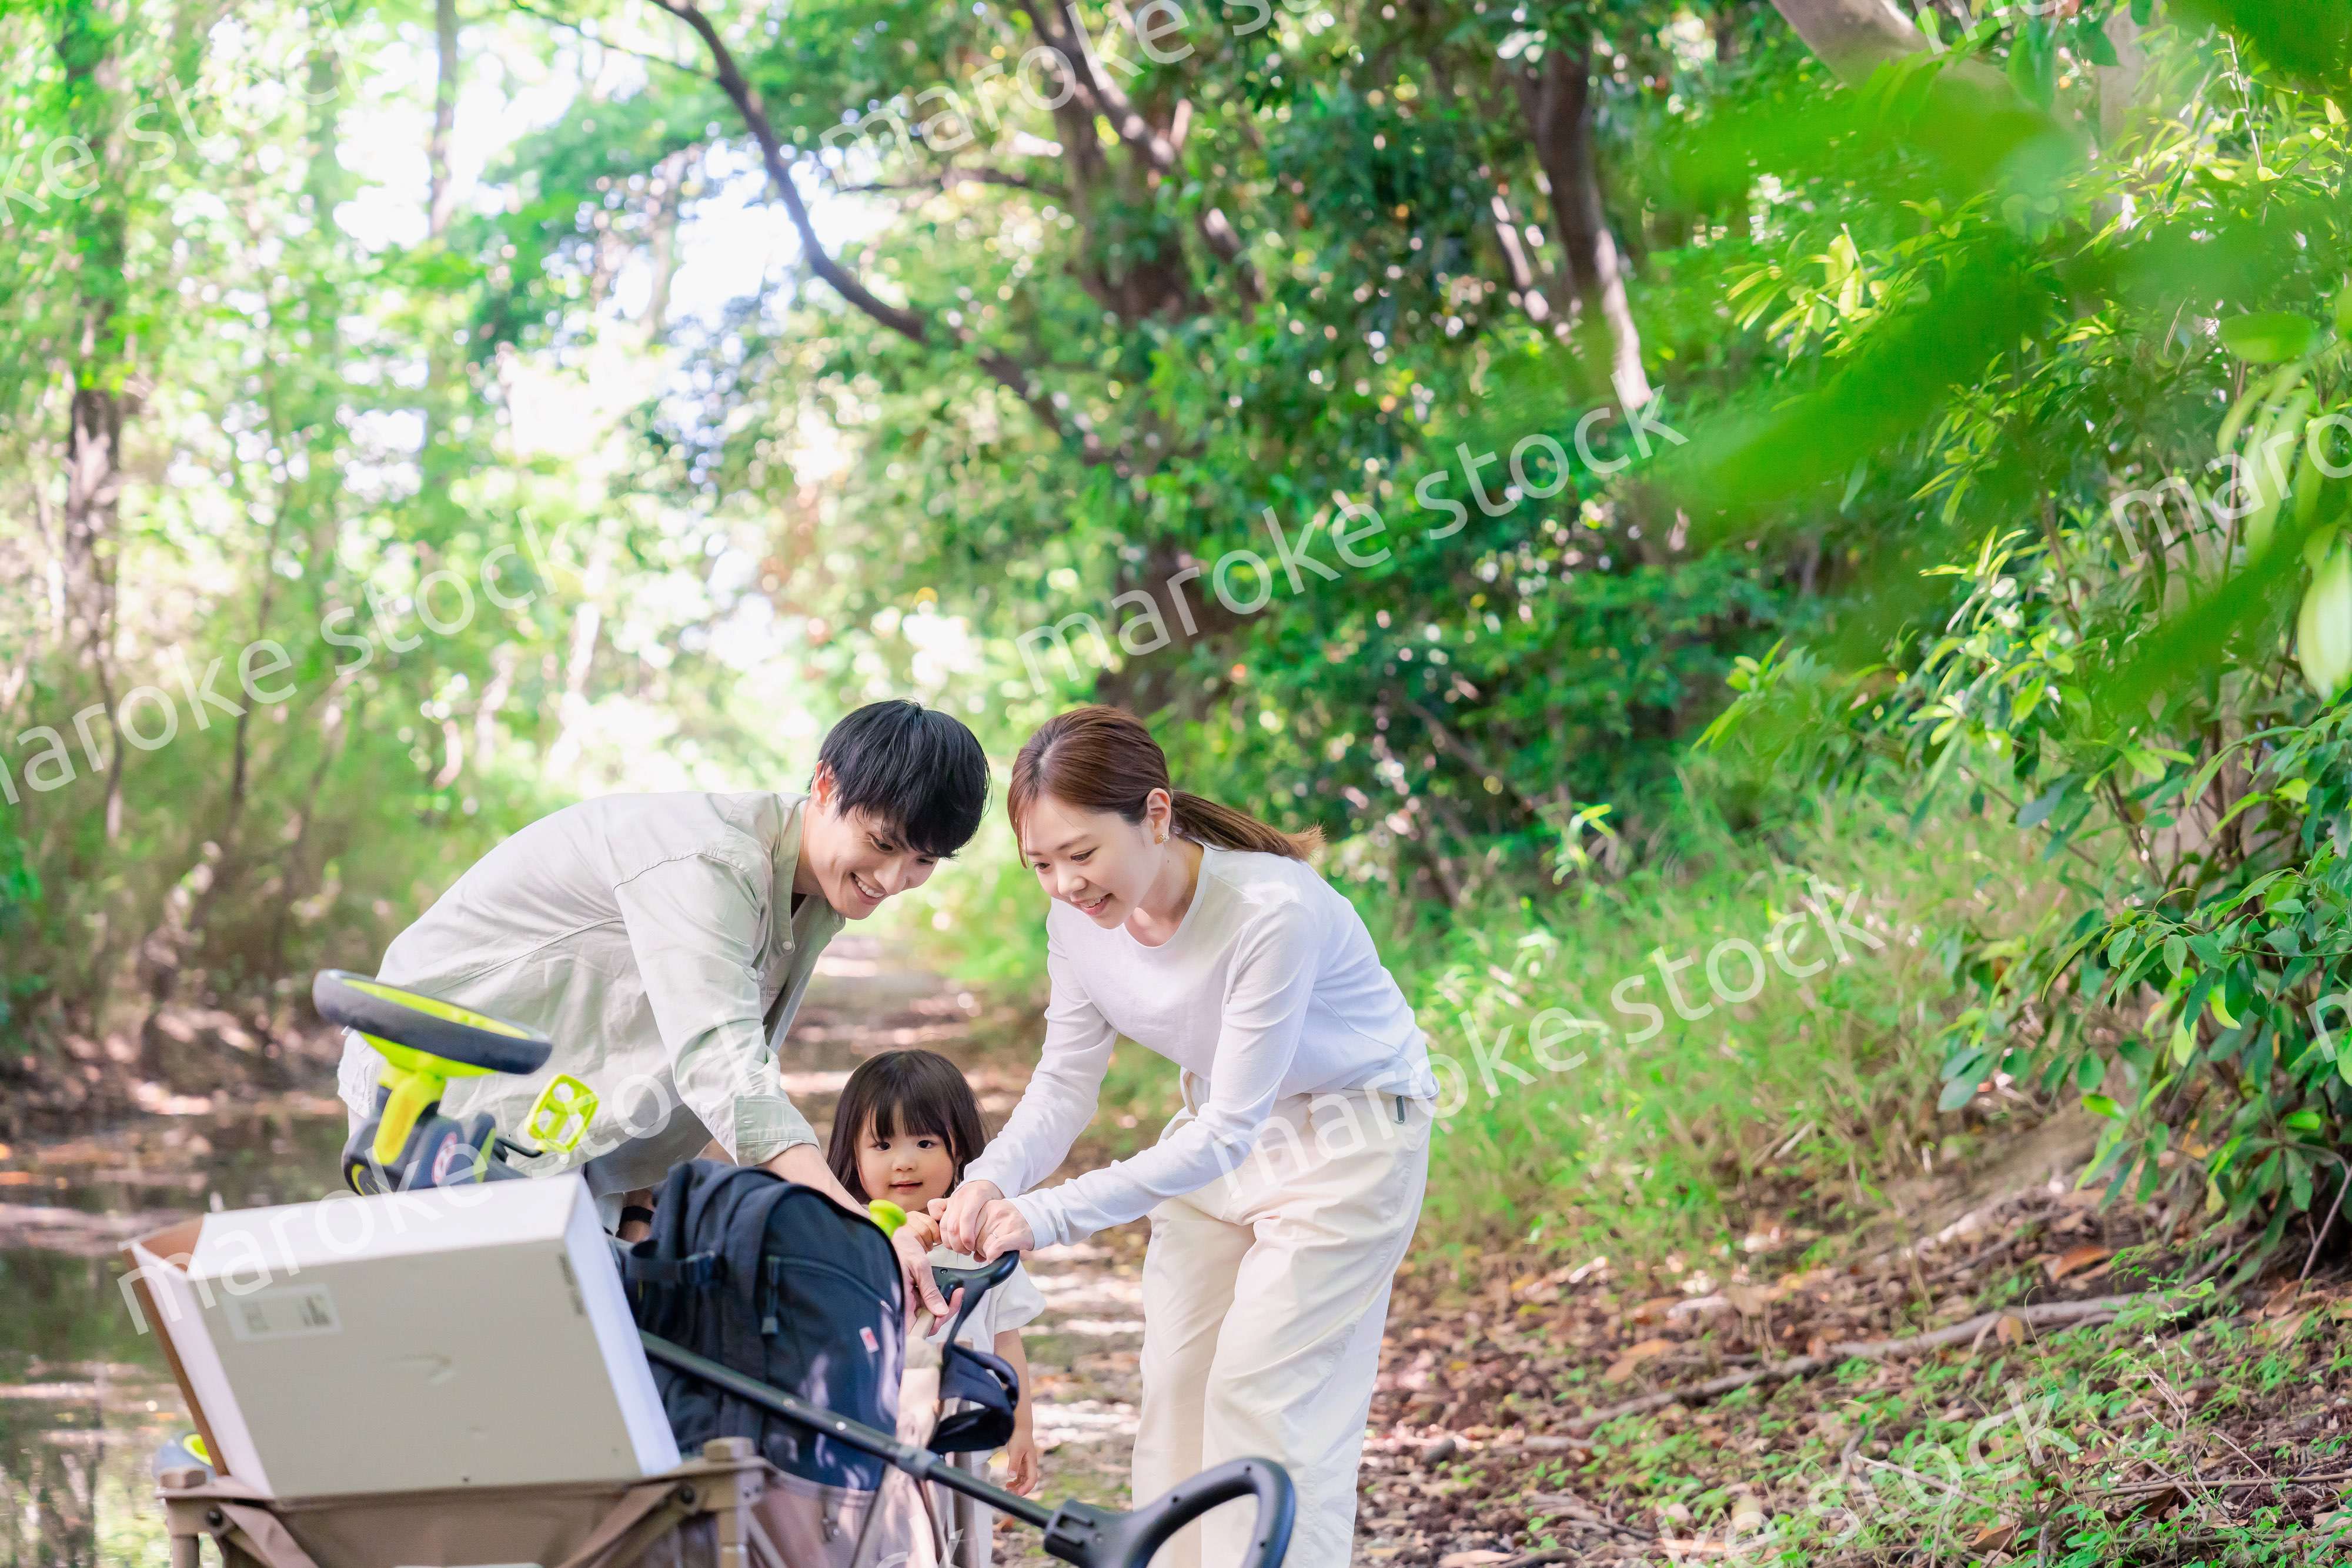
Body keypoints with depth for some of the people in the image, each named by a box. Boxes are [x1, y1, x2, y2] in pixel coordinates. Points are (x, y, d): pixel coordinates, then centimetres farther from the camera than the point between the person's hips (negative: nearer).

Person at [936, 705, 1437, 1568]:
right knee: (1174, 1383, 7)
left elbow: (1230, 1131, -33)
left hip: (1348, 1134, -7)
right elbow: (1066, 1082, -6)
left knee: (1263, 1393, -10)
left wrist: (1053, 1215, -38)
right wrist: (991, 1182, -27)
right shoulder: (1080, 915, -15)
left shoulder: (1272, 910, -35)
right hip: (1220, 1129, 7)